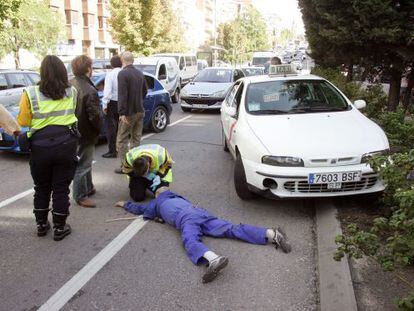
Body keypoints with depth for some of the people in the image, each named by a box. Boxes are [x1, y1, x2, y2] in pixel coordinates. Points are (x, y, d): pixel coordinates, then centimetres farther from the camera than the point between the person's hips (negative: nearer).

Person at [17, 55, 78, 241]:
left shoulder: (30, 93, -6)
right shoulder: (72, 92, 1)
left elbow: (23, 122, -1)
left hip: (40, 145, 0)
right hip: (66, 144, 0)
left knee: (41, 188, 16)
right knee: (61, 188, 8)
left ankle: (41, 225, 28)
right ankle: (59, 228, 16)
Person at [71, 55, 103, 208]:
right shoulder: (90, 90, -25)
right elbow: (94, 115, -26)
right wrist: (99, 128, -8)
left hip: (74, 131, 9)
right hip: (86, 134, -9)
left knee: (85, 162, 24)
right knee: (83, 165, 3)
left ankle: (88, 188, 40)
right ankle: (80, 196, 14)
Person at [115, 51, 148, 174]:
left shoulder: (122, 74, -13)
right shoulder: (140, 73, 10)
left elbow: (122, 95, -20)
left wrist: (122, 113, -21)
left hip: (129, 113, -7)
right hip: (140, 111, 7)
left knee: (122, 140, 1)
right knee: (136, 139, 14)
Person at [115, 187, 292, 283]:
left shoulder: (156, 202, 32)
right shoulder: (178, 197, 44)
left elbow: (139, 209, 43)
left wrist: (124, 204, 64)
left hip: (185, 219, -5)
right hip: (201, 213, 5)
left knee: (191, 241, -31)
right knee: (232, 229, -10)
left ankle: (214, 259, -67)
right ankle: (272, 234, -28)